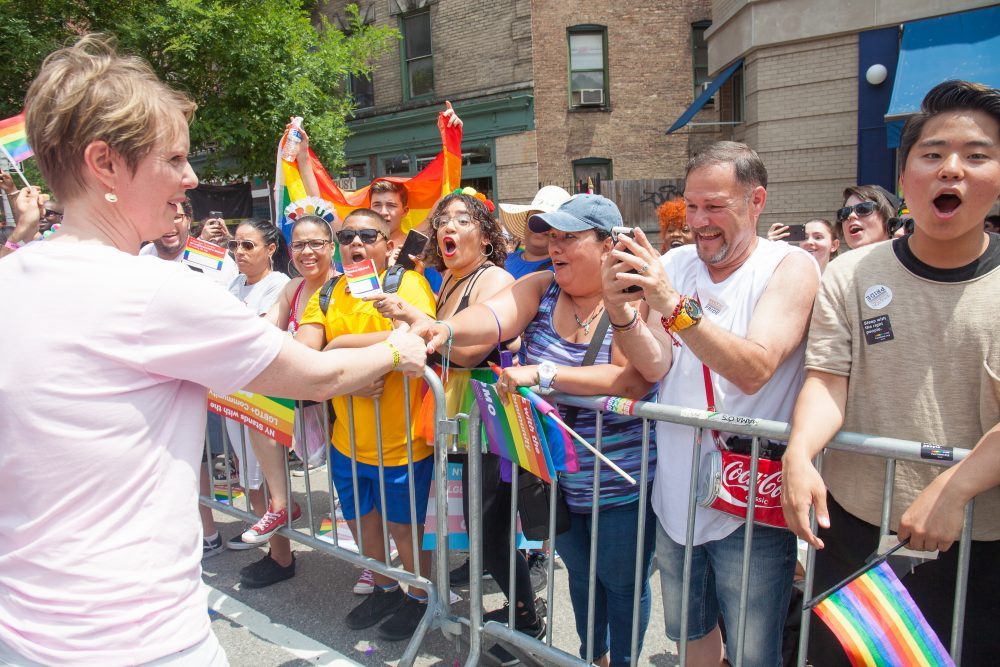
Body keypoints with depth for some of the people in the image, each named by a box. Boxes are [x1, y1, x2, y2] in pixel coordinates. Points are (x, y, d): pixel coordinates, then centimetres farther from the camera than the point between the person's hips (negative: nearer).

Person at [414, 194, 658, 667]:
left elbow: (632, 381, -31)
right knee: (579, 573, 25)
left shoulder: (634, 301, -17)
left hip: (622, 484, -4)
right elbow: (493, 316, -22)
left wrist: (544, 373, -37)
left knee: (621, 584, 16)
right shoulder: (540, 289, -4)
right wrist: (445, 328, -42)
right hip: (558, 480, 5)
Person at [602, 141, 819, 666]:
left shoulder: (790, 267, -9)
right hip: (676, 495, 4)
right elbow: (655, 367, -7)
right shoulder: (672, 265, 1)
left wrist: (675, 306, -34)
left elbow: (754, 369, -24)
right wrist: (621, 314, -25)